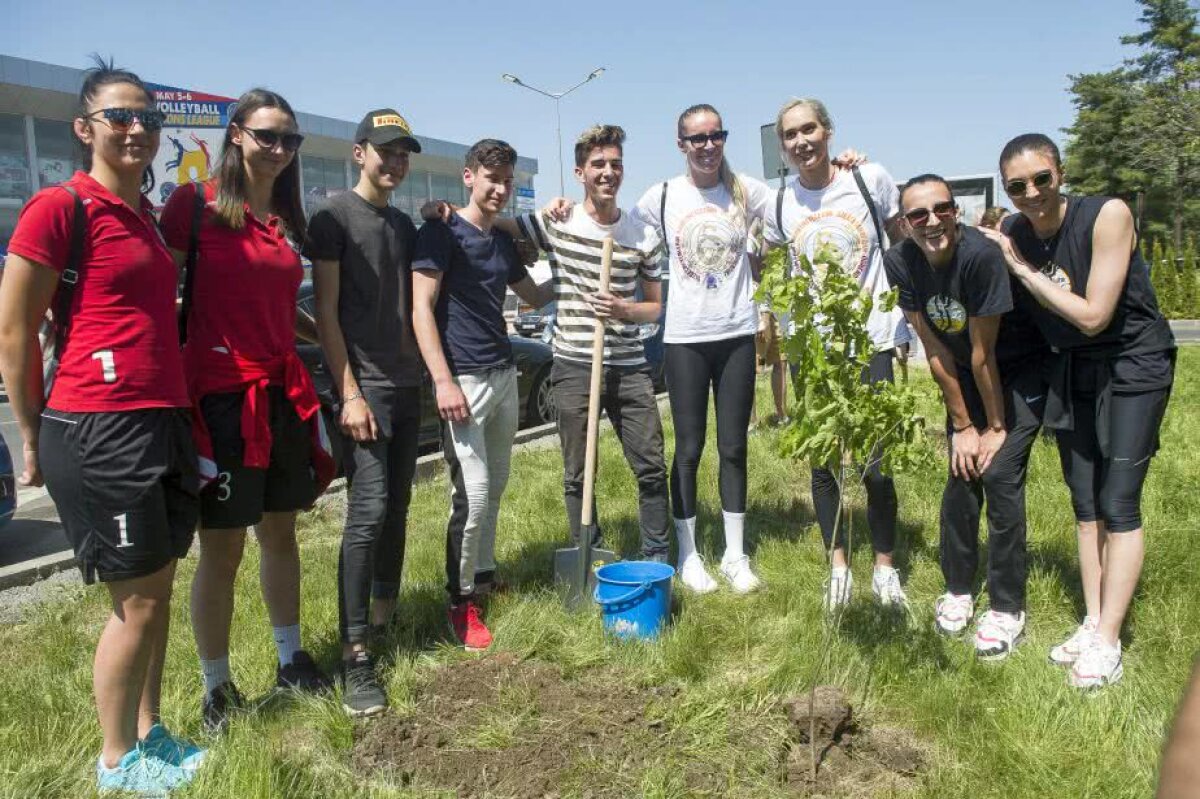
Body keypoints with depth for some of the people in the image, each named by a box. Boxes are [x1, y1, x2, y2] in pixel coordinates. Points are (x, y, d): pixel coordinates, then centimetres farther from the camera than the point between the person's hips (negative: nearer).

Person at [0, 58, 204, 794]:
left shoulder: (143, 214, 14)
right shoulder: (59, 208, -10)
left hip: (163, 424, 8)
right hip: (99, 431, -8)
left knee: (158, 590, 16)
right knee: (137, 601, 3)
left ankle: (149, 732, 33)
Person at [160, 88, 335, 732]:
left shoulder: (286, 218, 12)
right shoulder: (195, 203, -6)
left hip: (284, 393, 6)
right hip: (220, 394, -6)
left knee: (280, 534, 17)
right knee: (222, 550, 3)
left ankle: (291, 659, 33)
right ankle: (217, 689, 20)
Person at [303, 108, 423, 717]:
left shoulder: (404, 225, 16)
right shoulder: (335, 217, -4)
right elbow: (326, 313, -9)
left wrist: (419, 372, 12)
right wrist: (350, 391, -16)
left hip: (406, 383, 7)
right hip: (364, 385, -7)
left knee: (396, 507, 11)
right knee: (368, 511, -12)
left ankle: (384, 614, 24)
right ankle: (354, 656, -7)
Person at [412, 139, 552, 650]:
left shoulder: (503, 241, 15)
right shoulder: (442, 233, -6)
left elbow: (535, 297, 28)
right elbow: (421, 308, -13)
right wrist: (443, 381, -20)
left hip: (504, 374, 7)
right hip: (464, 378, -7)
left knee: (494, 488, 12)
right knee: (472, 495, -8)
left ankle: (483, 576, 26)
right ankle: (460, 602, 5)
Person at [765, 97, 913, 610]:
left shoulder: (870, 180, -5)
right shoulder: (780, 202, 2)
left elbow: (905, 242, 9)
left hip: (872, 340, -2)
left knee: (876, 462, -2)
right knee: (822, 462, 7)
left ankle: (885, 566, 19)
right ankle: (838, 565, 23)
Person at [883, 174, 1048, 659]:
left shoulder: (981, 255, -30)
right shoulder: (900, 263, -15)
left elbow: (984, 353, -23)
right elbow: (936, 351, -9)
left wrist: (997, 427, -12)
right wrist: (962, 424, -5)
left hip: (1021, 371, -5)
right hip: (966, 376, 5)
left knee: (999, 476, -12)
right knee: (961, 475, 2)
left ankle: (1008, 609, 2)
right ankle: (958, 591, 20)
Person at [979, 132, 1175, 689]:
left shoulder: (1107, 216, -22)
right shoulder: (1013, 236, -7)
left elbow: (1093, 316, -24)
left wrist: (1023, 268, -21)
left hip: (1133, 365, -5)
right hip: (1072, 369, 5)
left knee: (1118, 504, -8)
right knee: (1085, 504, 8)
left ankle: (1107, 642, -1)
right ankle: (1092, 624, 17)